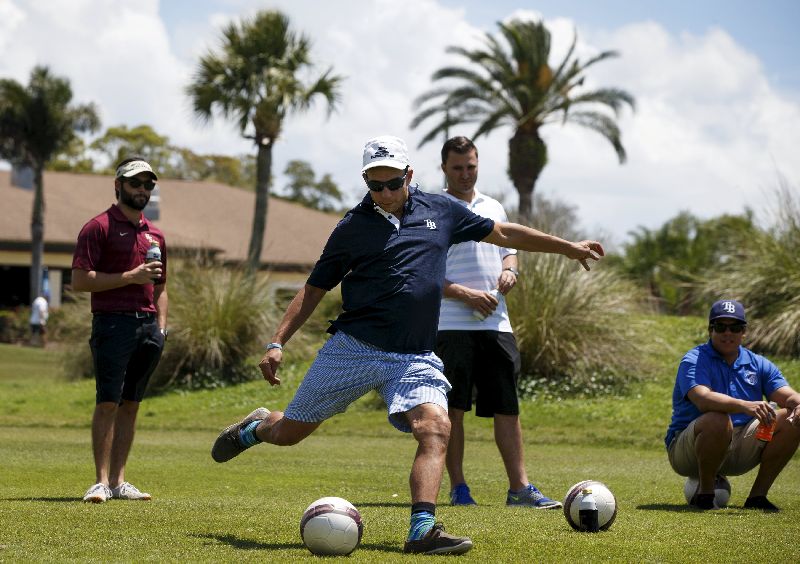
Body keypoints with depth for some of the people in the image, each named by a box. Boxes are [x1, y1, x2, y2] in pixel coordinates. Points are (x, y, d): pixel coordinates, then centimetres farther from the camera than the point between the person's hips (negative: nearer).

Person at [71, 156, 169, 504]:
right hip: (113, 323, -6)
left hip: (148, 326, 6)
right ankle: (102, 481, -10)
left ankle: (118, 481, 8)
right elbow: (79, 281, -9)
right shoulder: (99, 227, -2)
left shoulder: (155, 235, 19)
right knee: (108, 402, -10)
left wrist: (161, 326, 12)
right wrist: (130, 277, -13)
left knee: (131, 404, 6)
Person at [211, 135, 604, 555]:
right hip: (351, 348, -1)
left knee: (436, 429, -24)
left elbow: (503, 234, 20)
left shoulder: (441, 212, 9)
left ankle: (422, 530, -29)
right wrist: (277, 343, 0)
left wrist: (569, 248, 22)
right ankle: (255, 428, 41)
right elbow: (314, 289, 8)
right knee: (288, 432, 6)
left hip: (415, 359, 1)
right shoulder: (352, 227, 4)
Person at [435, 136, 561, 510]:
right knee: (453, 407, -1)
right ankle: (457, 488, 6)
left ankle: (519, 487, 5)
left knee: (507, 406, 3)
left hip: (496, 324, 5)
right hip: (451, 325, -5)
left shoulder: (494, 208, 18)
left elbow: (509, 250, 27)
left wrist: (509, 271, 3)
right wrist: (466, 295, -17)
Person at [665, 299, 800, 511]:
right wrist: (745, 406, -45)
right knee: (717, 420, -37)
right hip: (686, 452, -5)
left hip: (739, 450, 6)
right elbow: (703, 398, -28)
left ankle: (758, 495, -5)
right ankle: (704, 494, -17)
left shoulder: (758, 364, 10)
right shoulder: (694, 361, -9)